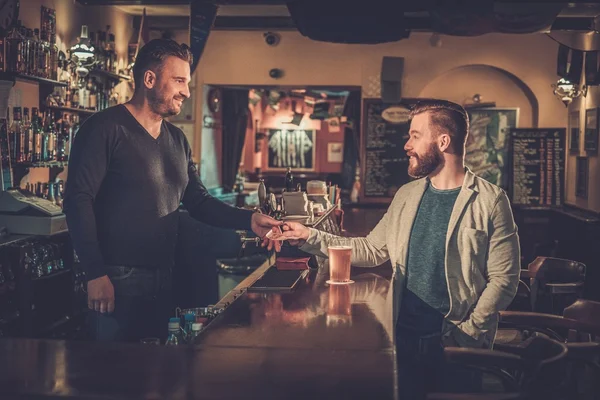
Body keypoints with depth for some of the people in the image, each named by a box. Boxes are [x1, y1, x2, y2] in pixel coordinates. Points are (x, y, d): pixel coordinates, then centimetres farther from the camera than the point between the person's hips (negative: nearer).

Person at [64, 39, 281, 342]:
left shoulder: (177, 140, 13)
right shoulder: (105, 129, -11)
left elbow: (199, 201, 13)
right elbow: (79, 200, -16)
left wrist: (248, 220, -4)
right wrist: (95, 274, -20)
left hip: (163, 281, 8)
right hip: (116, 281, -7)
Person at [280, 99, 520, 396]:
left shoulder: (489, 201, -9)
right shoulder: (407, 196, 9)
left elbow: (503, 280, -11)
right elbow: (371, 249, 12)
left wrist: (467, 334, -17)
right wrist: (311, 239, 4)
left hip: (455, 347, -4)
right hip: (404, 337, 5)